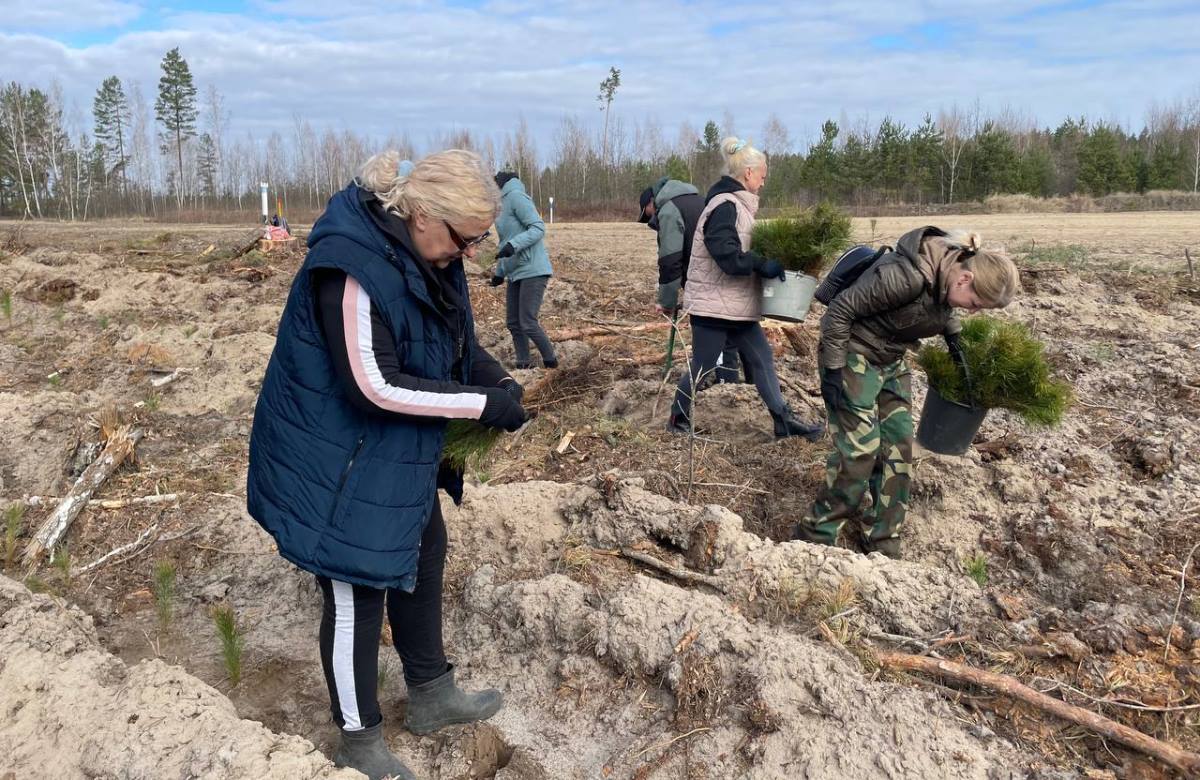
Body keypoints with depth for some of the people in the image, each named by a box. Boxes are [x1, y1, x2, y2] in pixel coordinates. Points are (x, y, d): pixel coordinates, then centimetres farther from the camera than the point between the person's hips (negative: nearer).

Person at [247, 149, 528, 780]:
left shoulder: (425, 255, -1)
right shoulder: (352, 267, -29)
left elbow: (456, 337, 11)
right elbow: (377, 385, -32)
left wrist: (499, 381, -7)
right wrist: (482, 404, -26)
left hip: (398, 455, 10)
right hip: (337, 458, -9)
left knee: (421, 558, 20)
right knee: (356, 593, 4)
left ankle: (432, 694, 41)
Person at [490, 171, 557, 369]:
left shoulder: (516, 196, -8)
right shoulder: (504, 203, 19)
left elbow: (538, 228, -17)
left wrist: (513, 245, -29)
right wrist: (499, 271, 25)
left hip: (533, 271, -9)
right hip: (515, 273, 9)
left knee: (528, 323, -11)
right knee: (513, 323, 7)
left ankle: (551, 364, 3)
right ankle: (522, 364, 13)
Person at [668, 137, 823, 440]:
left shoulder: (737, 204, 13)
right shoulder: (724, 206, -19)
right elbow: (727, 255, -29)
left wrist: (770, 261, 6)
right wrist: (763, 264, -24)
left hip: (735, 305, 10)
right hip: (713, 304, -10)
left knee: (762, 358, 10)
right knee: (702, 366, 3)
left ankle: (784, 420, 16)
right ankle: (678, 418, 21)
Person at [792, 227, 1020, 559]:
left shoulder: (947, 281, -7)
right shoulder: (907, 274, -32)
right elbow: (840, 310, -25)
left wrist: (954, 336, 3)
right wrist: (833, 370, -22)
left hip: (892, 362, 8)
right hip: (854, 357, -8)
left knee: (898, 447, 5)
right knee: (860, 451, -10)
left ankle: (882, 542, 17)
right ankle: (816, 535, 6)